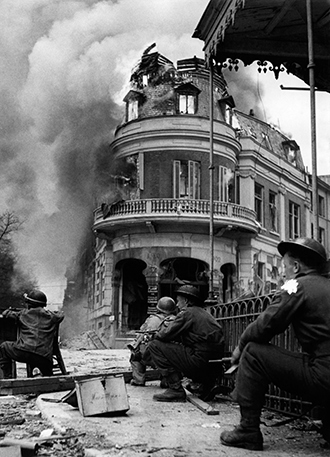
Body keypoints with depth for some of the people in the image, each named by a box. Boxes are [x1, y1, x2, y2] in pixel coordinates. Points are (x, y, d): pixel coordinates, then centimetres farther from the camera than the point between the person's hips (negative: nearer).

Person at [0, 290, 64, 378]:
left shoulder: (23, 313, 15)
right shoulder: (51, 316, 20)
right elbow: (61, 315, 42)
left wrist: (10, 310, 51)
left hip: (24, 352, -2)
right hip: (44, 358, 2)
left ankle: (8, 378, 19)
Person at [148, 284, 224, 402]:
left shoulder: (187, 313, -6)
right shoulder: (204, 313, 21)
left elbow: (166, 334, -7)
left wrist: (157, 334, 15)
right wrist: (162, 333, 21)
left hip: (200, 361, -9)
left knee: (155, 346, -4)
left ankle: (176, 390, -6)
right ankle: (206, 385, 21)